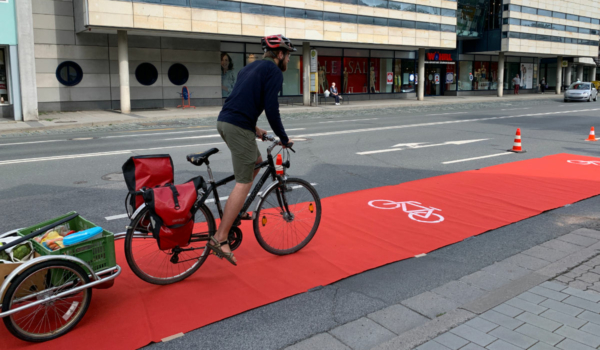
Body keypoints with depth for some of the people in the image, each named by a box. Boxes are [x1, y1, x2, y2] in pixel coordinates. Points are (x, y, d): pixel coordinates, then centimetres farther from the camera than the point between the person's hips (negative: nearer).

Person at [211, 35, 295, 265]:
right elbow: (271, 107, -12)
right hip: (238, 127, -9)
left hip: (224, 121, 9)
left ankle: (235, 211, 26)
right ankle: (220, 238, -7)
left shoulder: (251, 67, 24)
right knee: (244, 183, -6)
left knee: (256, 162, 26)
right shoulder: (274, 72, -3)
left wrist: (253, 127, 29)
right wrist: (283, 138, -2)